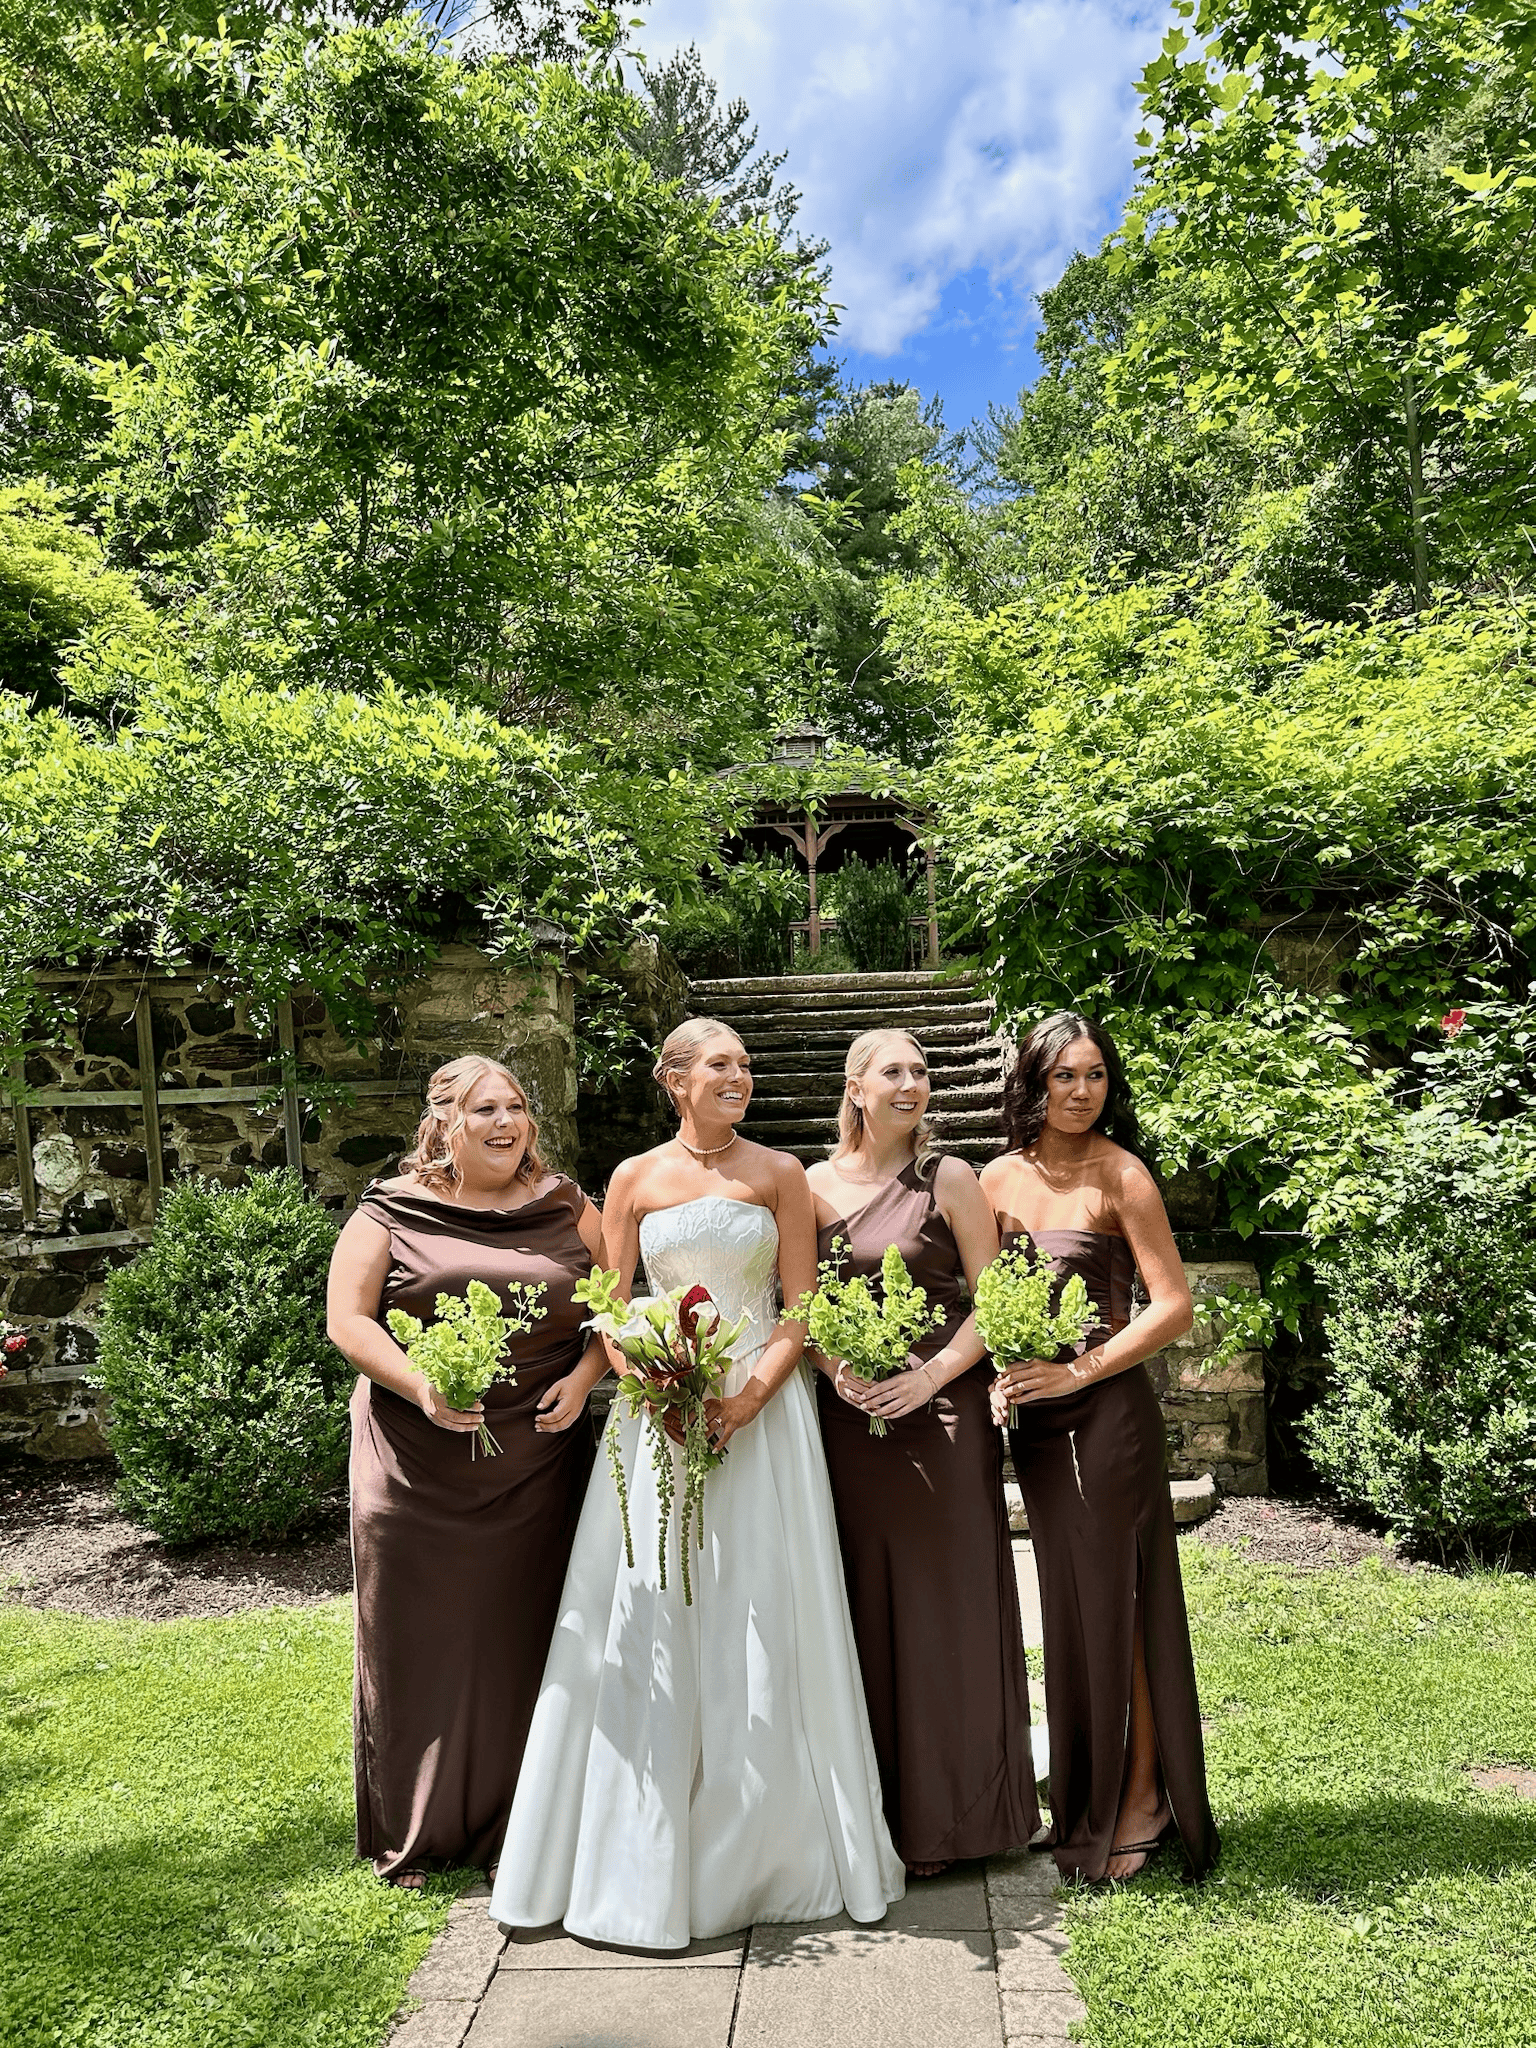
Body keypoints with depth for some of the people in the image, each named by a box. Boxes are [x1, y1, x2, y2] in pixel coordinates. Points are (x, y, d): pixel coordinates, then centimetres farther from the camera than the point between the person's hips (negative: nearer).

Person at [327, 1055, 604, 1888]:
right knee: (420, 1641, 7)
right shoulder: (391, 1213, 2)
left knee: (527, 1641, 8)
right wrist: (421, 1386, -18)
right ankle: (415, 1834, 25)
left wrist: (581, 1379, -6)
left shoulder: (565, 1208, 8)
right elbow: (347, 1321, -4)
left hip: (539, 1465, 2)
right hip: (419, 1468, -1)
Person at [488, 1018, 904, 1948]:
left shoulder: (780, 1173, 3)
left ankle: (763, 1849, 23)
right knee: (649, 1620, 3)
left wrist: (749, 1396, -14)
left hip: (763, 1408, 0)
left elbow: (803, 1307, 0)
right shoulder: (635, 1179, 5)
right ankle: (646, 1861, 20)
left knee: (761, 1620, 4)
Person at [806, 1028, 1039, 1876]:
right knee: (860, 1604, 9)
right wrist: (835, 1370, -8)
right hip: (846, 1416, 2)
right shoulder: (815, 1184, 6)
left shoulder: (950, 1181, -1)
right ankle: (874, 1806, 25)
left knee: (941, 1604, 4)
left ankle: (944, 1813, 21)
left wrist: (928, 1376, -14)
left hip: (940, 1414, -2)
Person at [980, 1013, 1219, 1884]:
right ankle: (1087, 1803, 31)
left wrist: (1077, 1371, -16)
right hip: (1034, 1416, 5)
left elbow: (1174, 1305, -13)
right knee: (1070, 1606, 15)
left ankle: (1140, 1797, 24)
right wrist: (999, 1373, -2)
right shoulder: (999, 1179, 5)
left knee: (1116, 1604, 5)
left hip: (1107, 1411, -5)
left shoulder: (1118, 1173, -10)